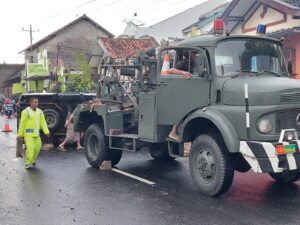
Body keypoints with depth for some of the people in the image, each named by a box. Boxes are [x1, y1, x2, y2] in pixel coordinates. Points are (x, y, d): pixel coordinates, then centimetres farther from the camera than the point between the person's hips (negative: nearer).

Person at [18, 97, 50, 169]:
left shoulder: (40, 111, 6)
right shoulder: (26, 112, -11)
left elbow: (43, 123, 4)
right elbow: (22, 124, -9)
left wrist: (46, 132, -5)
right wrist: (20, 134, -6)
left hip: (36, 134, 6)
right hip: (28, 134, -6)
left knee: (38, 147, 8)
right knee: (30, 148, -15)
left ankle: (32, 161, 27)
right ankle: (28, 164, -7)